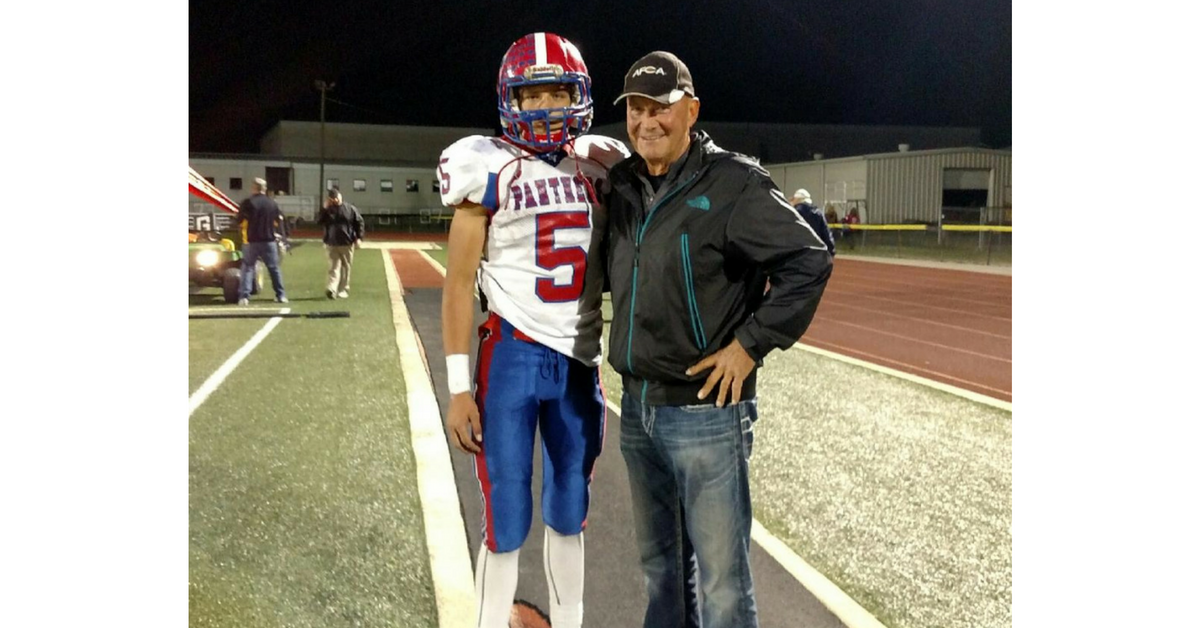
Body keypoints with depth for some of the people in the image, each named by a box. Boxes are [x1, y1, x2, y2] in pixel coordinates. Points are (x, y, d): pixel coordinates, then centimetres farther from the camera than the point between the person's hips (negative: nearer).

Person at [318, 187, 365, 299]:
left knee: (345, 268, 7)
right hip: (332, 244, 0)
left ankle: (343, 290, 16)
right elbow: (319, 221, -7)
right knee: (334, 267, -7)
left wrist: (359, 238, -5)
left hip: (347, 244, 0)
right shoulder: (328, 210, 4)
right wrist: (324, 208, -12)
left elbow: (359, 223, 3)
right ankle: (331, 289, -18)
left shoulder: (350, 209, 1)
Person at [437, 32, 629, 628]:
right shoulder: (490, 169, -5)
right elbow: (459, 282, -6)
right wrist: (458, 388, -10)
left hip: (580, 360, 4)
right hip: (512, 356, -4)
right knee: (507, 523, 1)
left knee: (569, 516, 14)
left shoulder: (599, 170, 7)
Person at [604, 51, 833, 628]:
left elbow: (809, 261, -15)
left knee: (721, 576, 1)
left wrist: (751, 345, -15)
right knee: (657, 560, 21)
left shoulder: (733, 183, -12)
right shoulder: (621, 185, 8)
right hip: (637, 406, 7)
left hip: (705, 408, -7)